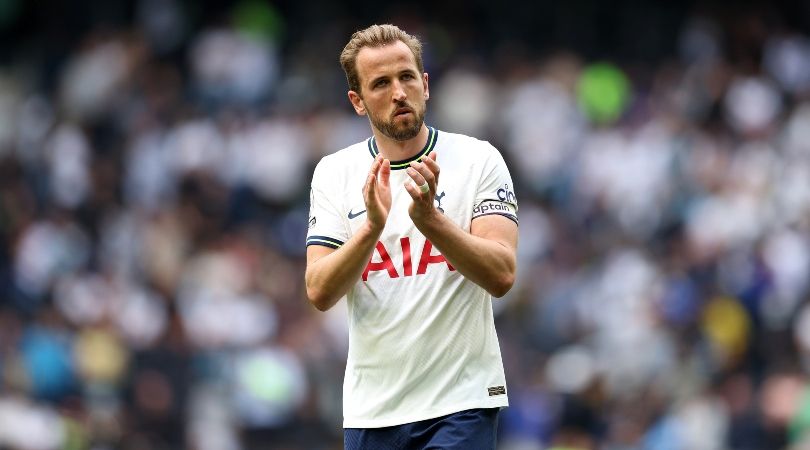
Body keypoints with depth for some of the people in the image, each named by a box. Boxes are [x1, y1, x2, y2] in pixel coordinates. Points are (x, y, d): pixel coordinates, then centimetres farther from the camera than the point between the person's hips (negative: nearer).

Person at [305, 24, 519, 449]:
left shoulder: (478, 159, -3)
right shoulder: (334, 173, 4)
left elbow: (502, 275, -13)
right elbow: (319, 293, -6)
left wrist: (430, 219, -27)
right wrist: (373, 227, -22)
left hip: (460, 405, -3)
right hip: (370, 410, 3)